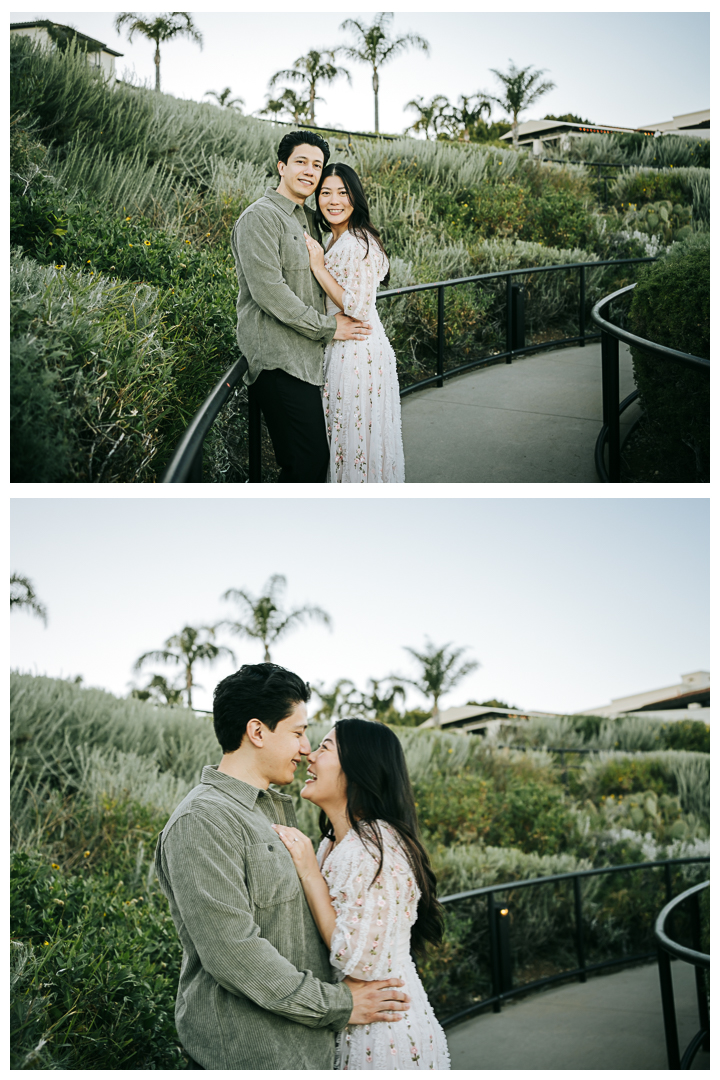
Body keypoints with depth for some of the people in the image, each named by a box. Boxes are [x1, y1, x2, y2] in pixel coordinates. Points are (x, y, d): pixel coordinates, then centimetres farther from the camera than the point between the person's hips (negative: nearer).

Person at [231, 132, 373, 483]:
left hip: (306, 360, 9)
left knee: (315, 457, 9)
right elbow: (268, 290, -18)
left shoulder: (307, 219, 21)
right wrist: (328, 327, -12)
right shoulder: (260, 217, -9)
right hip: (279, 362, -9)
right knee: (309, 462, -12)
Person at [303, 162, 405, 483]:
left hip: (358, 353, -10)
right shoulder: (336, 241, 14)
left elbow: (356, 308, -22)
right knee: (345, 441, 16)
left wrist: (318, 267, -18)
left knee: (357, 441, -2)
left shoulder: (357, 244, -17)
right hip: (341, 351, 10)